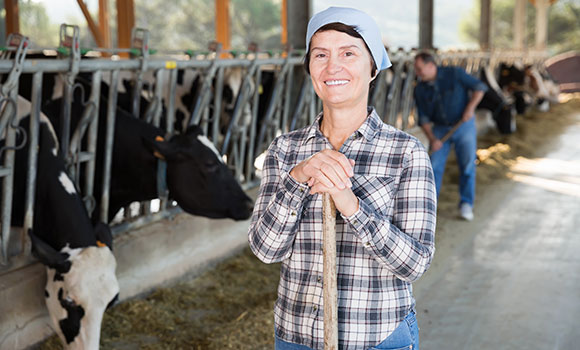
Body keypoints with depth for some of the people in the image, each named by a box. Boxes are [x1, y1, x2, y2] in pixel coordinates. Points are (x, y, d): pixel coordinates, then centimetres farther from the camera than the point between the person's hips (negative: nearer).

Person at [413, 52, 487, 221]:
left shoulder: (454, 74, -13)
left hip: (463, 125, -2)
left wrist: (470, 108, -18)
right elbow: (424, 118, -3)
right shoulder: (420, 89, -5)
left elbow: (480, 87, -8)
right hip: (440, 128, 3)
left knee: (467, 165, -2)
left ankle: (466, 204, 8)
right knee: (434, 165, -4)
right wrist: (432, 139, -15)